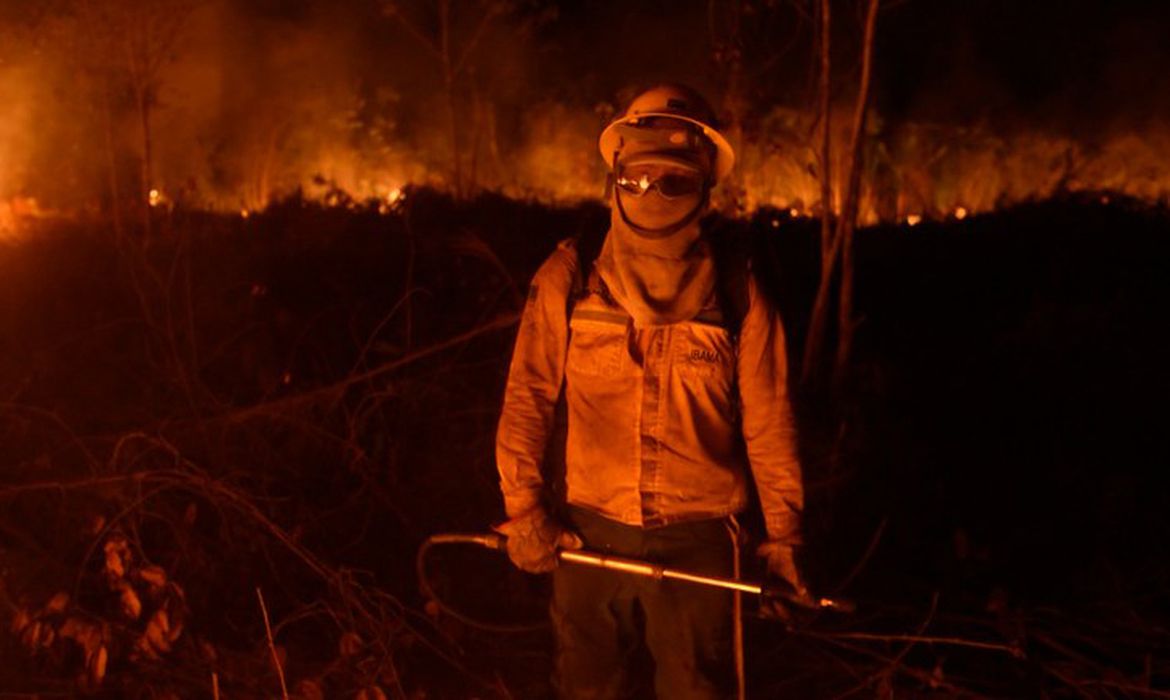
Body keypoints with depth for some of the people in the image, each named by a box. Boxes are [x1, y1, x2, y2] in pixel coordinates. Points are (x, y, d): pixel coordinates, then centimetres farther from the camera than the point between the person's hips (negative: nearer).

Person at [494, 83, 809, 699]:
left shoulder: (737, 297, -3)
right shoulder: (566, 282, -3)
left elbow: (768, 426, 2)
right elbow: (527, 401, 2)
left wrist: (783, 533, 2)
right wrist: (524, 509, -2)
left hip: (697, 545, 0)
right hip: (590, 537, 1)